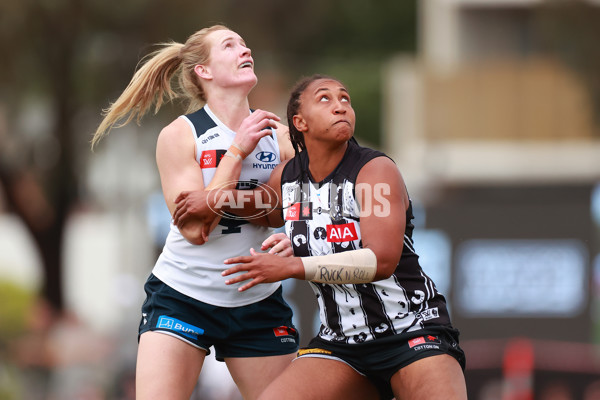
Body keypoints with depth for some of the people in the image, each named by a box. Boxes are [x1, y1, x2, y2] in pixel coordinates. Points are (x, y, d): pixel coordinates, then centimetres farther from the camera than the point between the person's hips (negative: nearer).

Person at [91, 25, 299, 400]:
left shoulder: (280, 136, 3)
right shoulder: (180, 135, -7)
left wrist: (293, 240, -20)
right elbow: (194, 228, -16)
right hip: (183, 295, -3)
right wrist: (236, 152, -19)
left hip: (258, 300, 4)